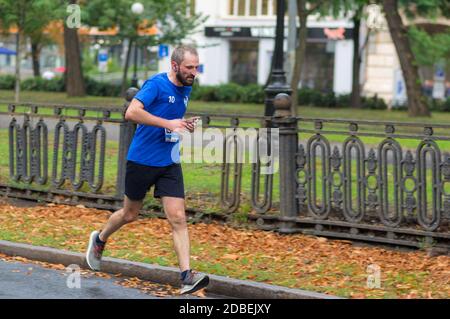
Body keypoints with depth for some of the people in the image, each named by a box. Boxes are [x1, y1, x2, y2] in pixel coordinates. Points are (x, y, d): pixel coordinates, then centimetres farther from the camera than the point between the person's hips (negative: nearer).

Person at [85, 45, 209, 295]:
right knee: (130, 214, 13)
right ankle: (99, 240, 43)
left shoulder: (186, 88, 8)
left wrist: (185, 125, 5)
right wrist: (168, 123, -30)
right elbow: (132, 113, -27)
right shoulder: (156, 84, -15)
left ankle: (186, 277, -15)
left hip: (169, 164, 5)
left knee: (178, 218, -9)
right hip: (142, 161, -5)